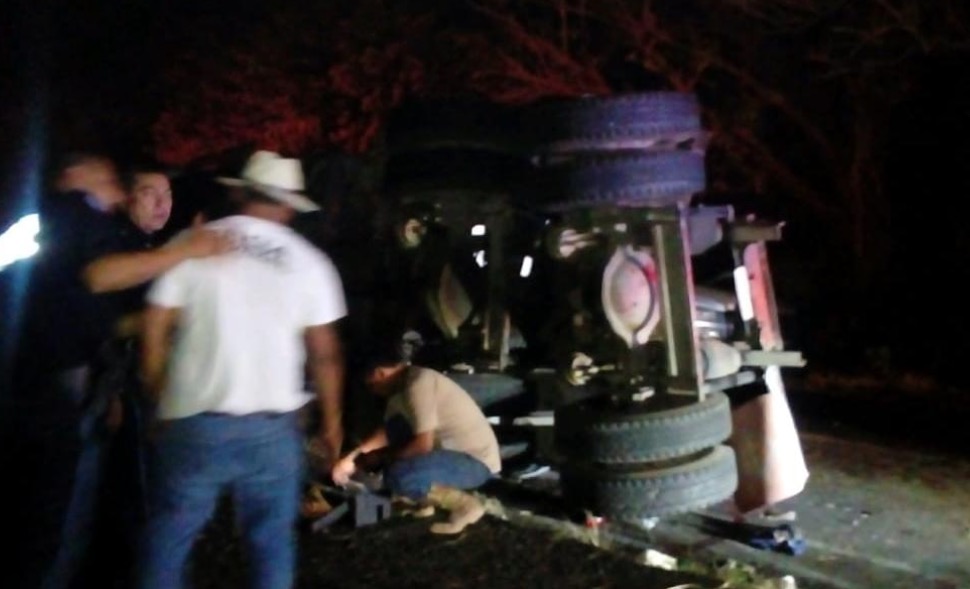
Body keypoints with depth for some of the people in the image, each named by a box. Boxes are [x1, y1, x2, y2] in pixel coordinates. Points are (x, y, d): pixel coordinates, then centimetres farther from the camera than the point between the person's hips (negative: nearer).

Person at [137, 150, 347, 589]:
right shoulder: (309, 261, 2)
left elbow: (155, 329, -1)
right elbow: (325, 354, 4)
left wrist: (160, 397, 13)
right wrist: (332, 421, 15)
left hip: (196, 420, -1)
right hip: (273, 426, 1)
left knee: (167, 537, 13)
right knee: (272, 541, 12)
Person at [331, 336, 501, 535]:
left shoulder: (418, 384, -22)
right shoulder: (404, 383, 6)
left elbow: (423, 444, -25)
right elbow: (389, 430, 12)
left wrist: (383, 458, -9)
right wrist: (353, 456, 2)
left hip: (476, 461, -10)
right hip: (454, 451, 10)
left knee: (398, 478, -29)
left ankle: (466, 505, -9)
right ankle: (424, 499, 14)